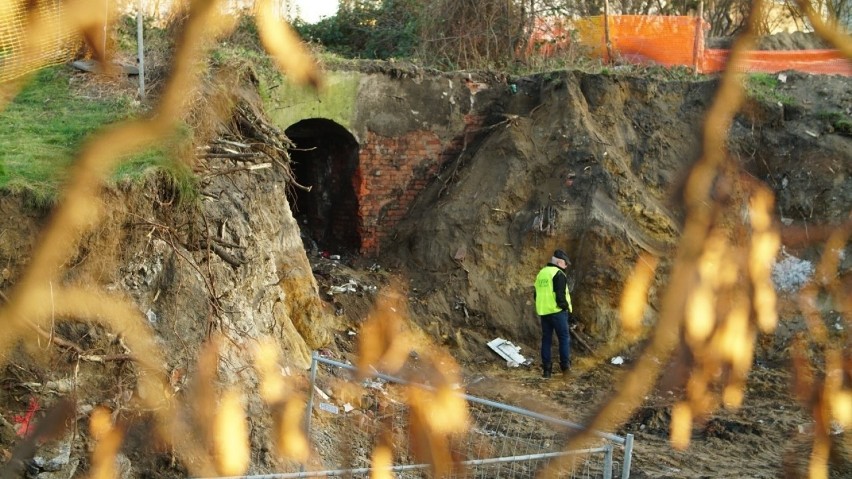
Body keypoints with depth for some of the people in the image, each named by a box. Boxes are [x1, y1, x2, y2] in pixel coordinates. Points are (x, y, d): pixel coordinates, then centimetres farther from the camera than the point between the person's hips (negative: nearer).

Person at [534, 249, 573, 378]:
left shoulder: (541, 273, 15)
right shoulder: (559, 274, -10)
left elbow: (537, 294, 17)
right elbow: (560, 295, -18)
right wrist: (566, 307, -4)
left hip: (543, 312, 7)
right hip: (557, 311, -7)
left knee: (546, 339, 9)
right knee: (564, 338, 4)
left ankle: (546, 369, 7)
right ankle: (565, 365, 3)